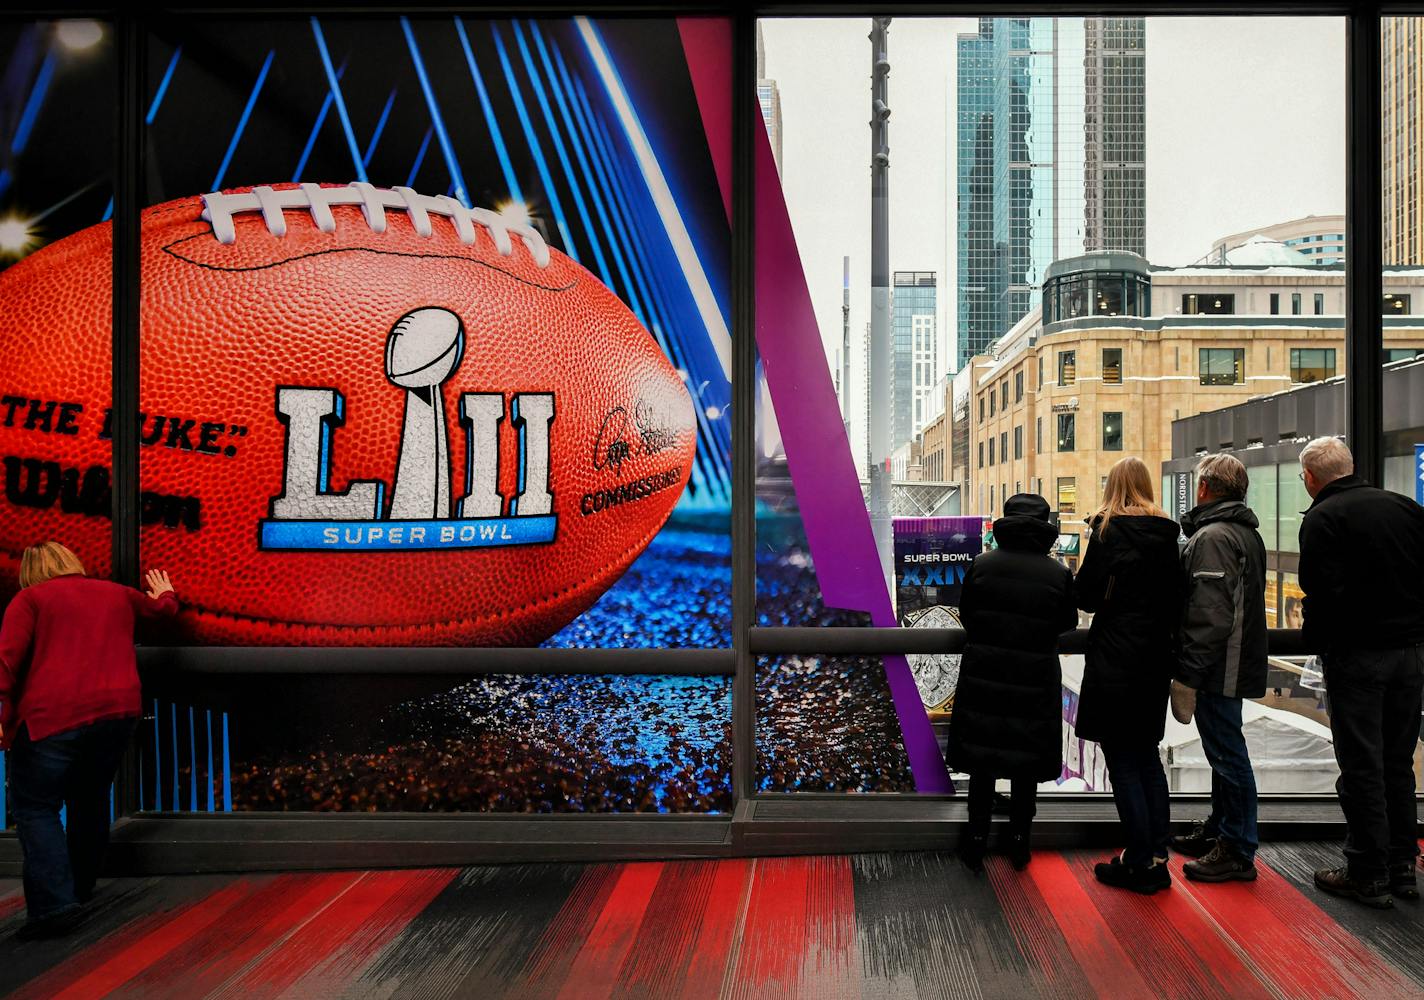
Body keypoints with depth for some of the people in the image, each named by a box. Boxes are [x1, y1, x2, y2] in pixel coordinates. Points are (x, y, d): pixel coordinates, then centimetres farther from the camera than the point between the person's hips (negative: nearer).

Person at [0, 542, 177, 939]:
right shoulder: (117, 593, 20)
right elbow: (161, 608, 39)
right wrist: (165, 595, 60)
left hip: (53, 717, -5)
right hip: (118, 712, 5)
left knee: (35, 806, 3)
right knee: (90, 800, 22)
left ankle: (54, 903, -8)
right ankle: (81, 886, 33)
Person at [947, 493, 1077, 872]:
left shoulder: (981, 565, -9)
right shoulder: (1058, 574, -9)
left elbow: (965, 613, 2)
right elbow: (1068, 622, 4)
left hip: (983, 677, 0)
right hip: (1035, 683, 0)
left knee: (982, 763, 14)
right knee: (1025, 764, 16)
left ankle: (977, 841, 20)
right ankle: (1018, 842, 28)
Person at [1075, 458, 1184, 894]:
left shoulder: (1108, 531, -12)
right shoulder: (1167, 533, 4)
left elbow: (1086, 595, -12)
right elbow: (1177, 597, 9)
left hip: (1115, 661, -6)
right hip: (1156, 658, 6)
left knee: (1122, 761, 2)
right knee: (1147, 755, 17)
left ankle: (1140, 864, 6)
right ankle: (1157, 856, 21)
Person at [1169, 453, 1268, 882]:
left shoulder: (1212, 537, -18)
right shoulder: (1247, 533, 16)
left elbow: (1210, 615, -25)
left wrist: (1188, 671, -23)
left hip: (1219, 668, -11)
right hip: (1238, 662, 11)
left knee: (1226, 753, -4)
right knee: (1224, 750, 19)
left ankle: (1237, 851, 4)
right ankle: (1219, 829, 32)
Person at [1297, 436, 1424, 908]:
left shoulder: (1323, 518, -12)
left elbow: (1324, 592, -19)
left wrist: (1314, 640, -3)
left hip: (1357, 656, -6)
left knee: (1362, 767, 1)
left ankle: (1368, 874, 8)